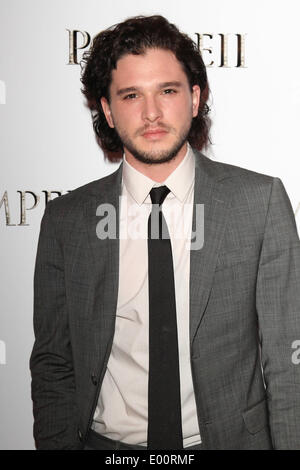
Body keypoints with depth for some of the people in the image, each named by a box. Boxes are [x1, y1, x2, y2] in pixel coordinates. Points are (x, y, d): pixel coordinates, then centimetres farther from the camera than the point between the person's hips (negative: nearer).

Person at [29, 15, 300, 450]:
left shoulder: (261, 200, -4)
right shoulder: (66, 220, -1)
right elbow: (53, 365, 3)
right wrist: (57, 444, -7)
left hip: (229, 437, 0)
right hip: (106, 442, 1)